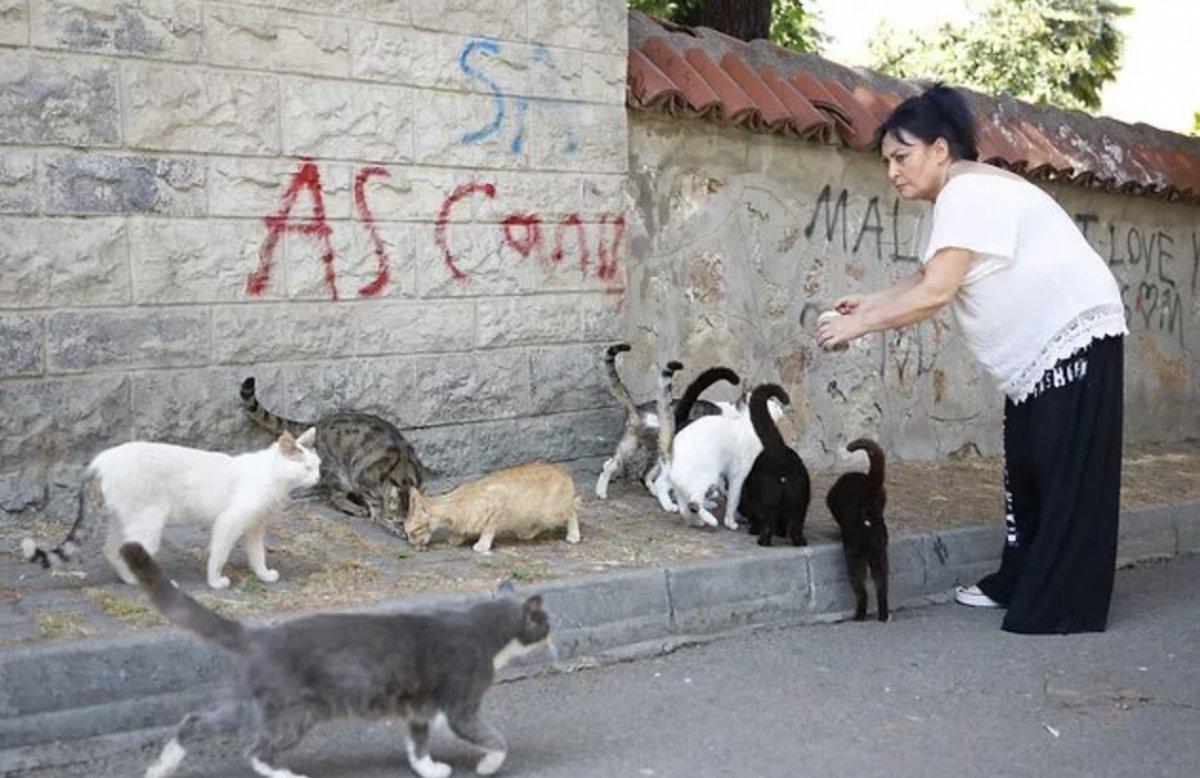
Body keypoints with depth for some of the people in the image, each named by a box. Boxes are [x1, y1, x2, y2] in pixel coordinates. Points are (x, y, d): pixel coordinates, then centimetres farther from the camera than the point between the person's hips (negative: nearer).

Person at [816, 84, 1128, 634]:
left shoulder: (969, 192, -21)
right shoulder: (956, 200, 11)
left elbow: (935, 294, -28)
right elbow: (923, 281, 15)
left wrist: (857, 325, -22)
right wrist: (869, 305, 0)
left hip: (1073, 338, -10)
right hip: (1036, 354, 10)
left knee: (1066, 475, -7)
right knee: (1025, 467, 14)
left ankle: (1065, 608, -2)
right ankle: (1019, 585, 23)